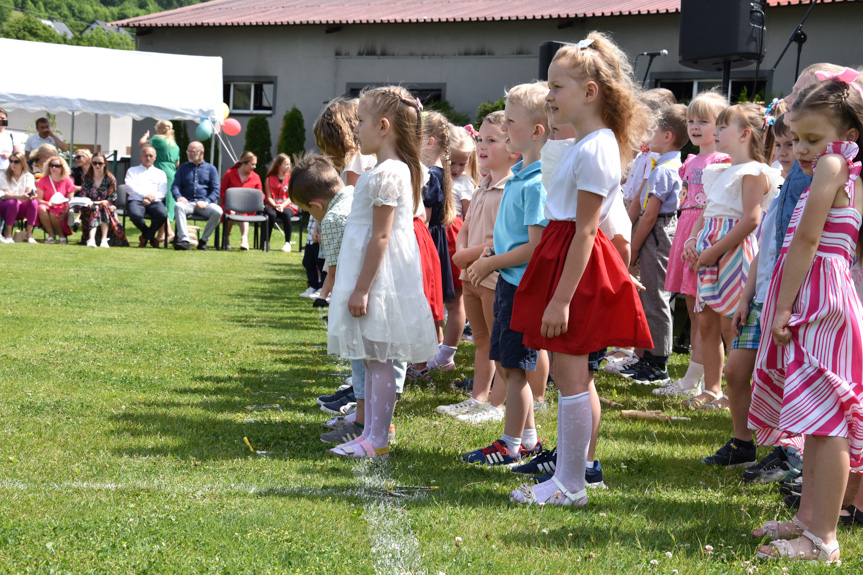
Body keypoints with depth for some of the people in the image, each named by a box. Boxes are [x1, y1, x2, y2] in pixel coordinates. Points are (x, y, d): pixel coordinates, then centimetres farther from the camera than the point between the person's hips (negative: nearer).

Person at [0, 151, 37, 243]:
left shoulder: (28, 176, 3)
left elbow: (29, 191, -13)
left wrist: (31, 196, -40)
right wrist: (19, 197, -38)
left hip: (21, 209, 2)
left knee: (34, 202, -29)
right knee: (13, 202, -37)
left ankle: (29, 235, -27)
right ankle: (8, 235, -30)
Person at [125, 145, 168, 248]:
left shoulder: (160, 173, 24)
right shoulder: (132, 170, 22)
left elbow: (163, 192, 9)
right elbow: (130, 187, 3)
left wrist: (150, 199, -11)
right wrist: (146, 195, -11)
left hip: (154, 202, 1)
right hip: (136, 200, -1)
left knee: (163, 214, -35)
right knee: (135, 215, -38)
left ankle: (145, 237, -7)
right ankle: (151, 237, -6)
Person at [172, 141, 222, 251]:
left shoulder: (211, 169, 16)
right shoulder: (183, 167, 21)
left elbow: (216, 190, 7)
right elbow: (175, 186, 12)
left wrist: (206, 202, -12)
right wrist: (178, 196, -12)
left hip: (204, 203, 0)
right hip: (188, 202, 0)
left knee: (217, 211, -33)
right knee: (178, 206, -36)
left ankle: (203, 240, -20)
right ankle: (184, 240, -44)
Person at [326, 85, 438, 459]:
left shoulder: (387, 174, -18)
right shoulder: (396, 169, 15)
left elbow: (380, 236, -21)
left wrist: (362, 288, -20)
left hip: (379, 276, -10)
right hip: (379, 278, 10)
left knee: (378, 357, -5)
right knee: (373, 358, 13)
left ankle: (378, 440, -1)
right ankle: (371, 431, 19)